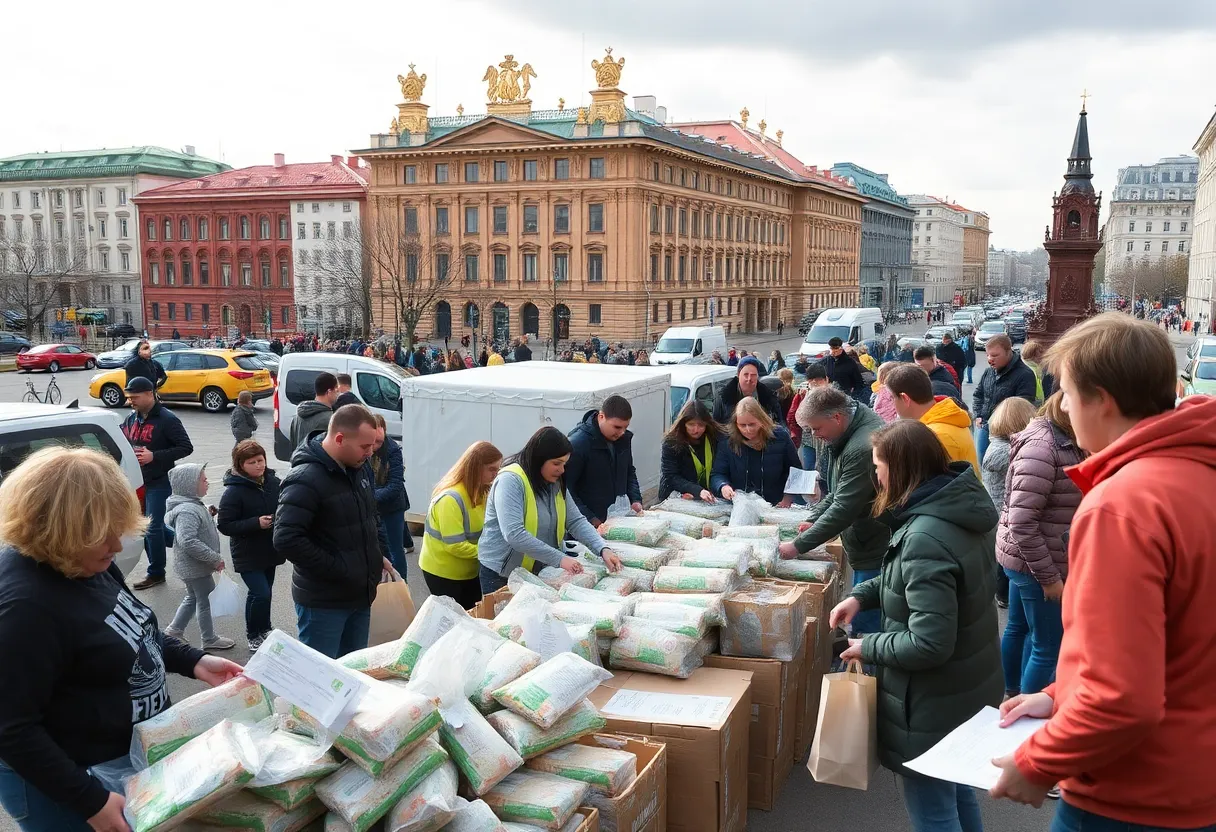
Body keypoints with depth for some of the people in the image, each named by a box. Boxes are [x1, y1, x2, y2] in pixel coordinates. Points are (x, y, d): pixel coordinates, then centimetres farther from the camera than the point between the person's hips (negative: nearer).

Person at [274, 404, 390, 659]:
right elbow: (286, 539, -29)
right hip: (323, 602, -8)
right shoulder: (305, 480, -21)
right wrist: (337, 568, -24)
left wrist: (377, 556, 11)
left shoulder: (355, 469, 7)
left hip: (360, 595, 8)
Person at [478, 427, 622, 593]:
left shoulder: (556, 483, 4)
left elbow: (577, 521, -1)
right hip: (500, 573, -7)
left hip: (537, 572, 7)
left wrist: (603, 549, -18)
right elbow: (513, 534, -30)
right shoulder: (510, 481, -20)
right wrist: (559, 559, -31)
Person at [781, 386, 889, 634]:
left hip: (875, 551, -10)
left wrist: (799, 546, -17)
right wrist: (814, 519, 7)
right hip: (868, 547, 10)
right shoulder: (850, 435, 7)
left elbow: (843, 509, -25)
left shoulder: (864, 448, -27)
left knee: (866, 625, -2)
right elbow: (840, 490, 19)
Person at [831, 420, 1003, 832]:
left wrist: (869, 648, -16)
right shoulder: (963, 506, -2)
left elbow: (929, 644, -32)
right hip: (969, 689, 9)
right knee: (958, 792, 28)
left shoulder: (925, 538, -31)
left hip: (934, 705, -9)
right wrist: (863, 594, 3)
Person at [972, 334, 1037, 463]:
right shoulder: (989, 371, 7)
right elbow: (978, 395, 19)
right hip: (983, 428, 6)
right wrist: (978, 416, 5)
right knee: (981, 463, 15)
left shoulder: (1025, 375, -15)